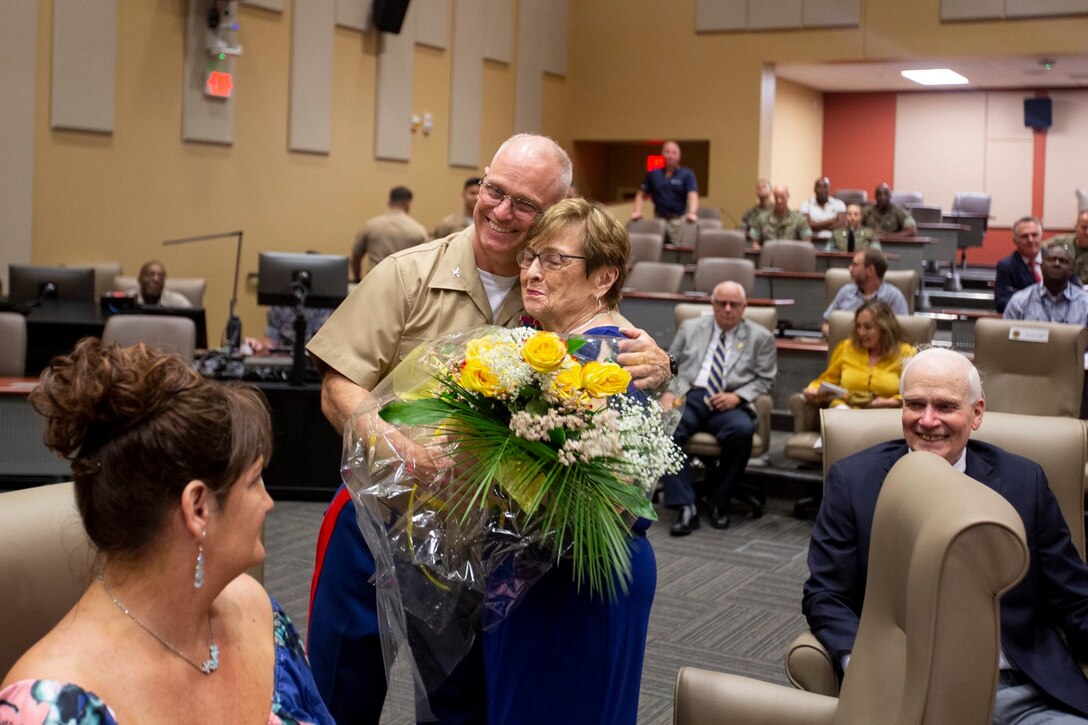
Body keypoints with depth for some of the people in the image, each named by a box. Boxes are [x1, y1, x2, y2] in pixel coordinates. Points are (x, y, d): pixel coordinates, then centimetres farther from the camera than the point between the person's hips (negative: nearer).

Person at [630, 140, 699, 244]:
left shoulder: (687, 174, 1)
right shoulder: (654, 174, 10)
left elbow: (693, 195, -12)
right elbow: (641, 194, 14)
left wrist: (692, 213, -31)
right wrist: (637, 211, -3)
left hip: (679, 220, -3)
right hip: (659, 219, 3)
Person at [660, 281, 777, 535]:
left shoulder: (761, 337, 15)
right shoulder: (690, 328, 20)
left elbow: (765, 380, 9)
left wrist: (737, 396, -8)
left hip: (730, 403, -1)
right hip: (689, 397, 1)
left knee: (742, 430, -36)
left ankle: (719, 502, -16)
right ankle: (686, 507, -30)